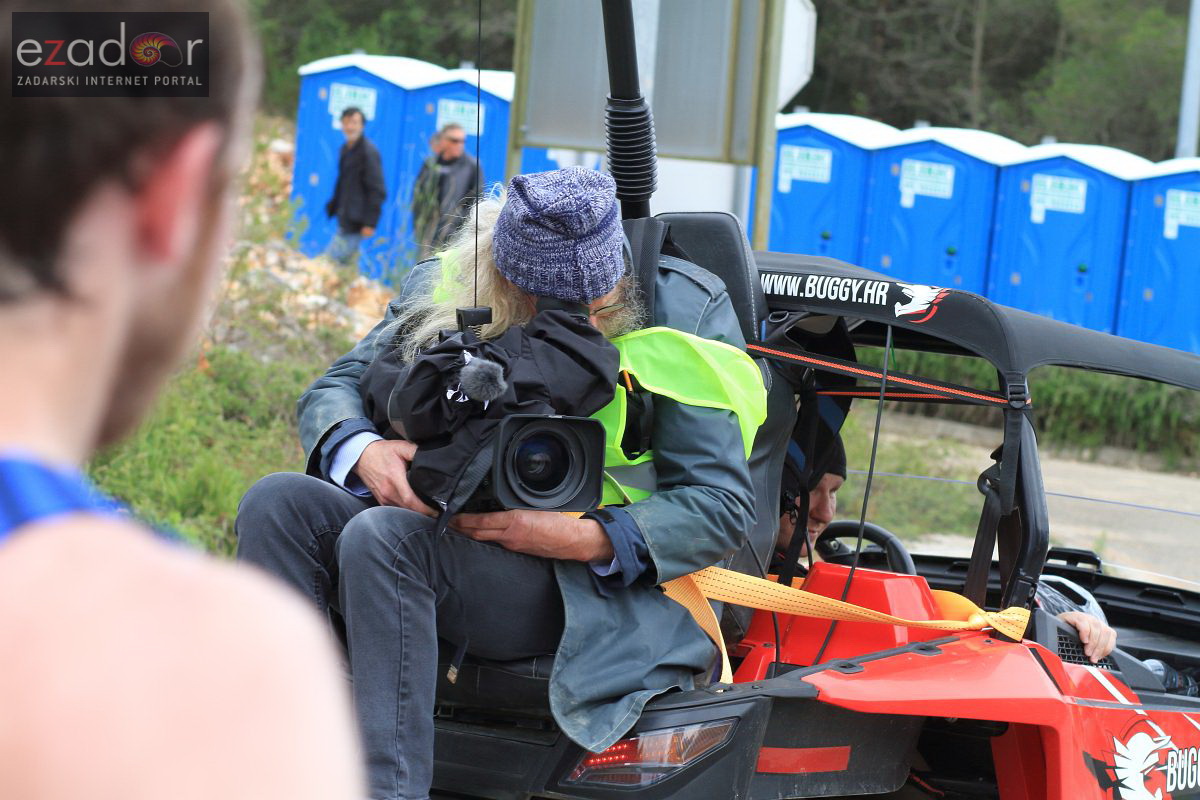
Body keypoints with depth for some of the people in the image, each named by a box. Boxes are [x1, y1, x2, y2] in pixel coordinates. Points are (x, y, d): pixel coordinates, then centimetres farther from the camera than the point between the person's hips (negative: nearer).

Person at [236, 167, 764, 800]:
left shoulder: (685, 308, -5)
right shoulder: (445, 287, 5)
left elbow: (723, 504, -6)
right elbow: (333, 389, 10)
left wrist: (585, 538, -21)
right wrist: (362, 451, -15)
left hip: (596, 584, -5)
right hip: (446, 530, 5)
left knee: (383, 536, -31)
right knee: (278, 503, -21)